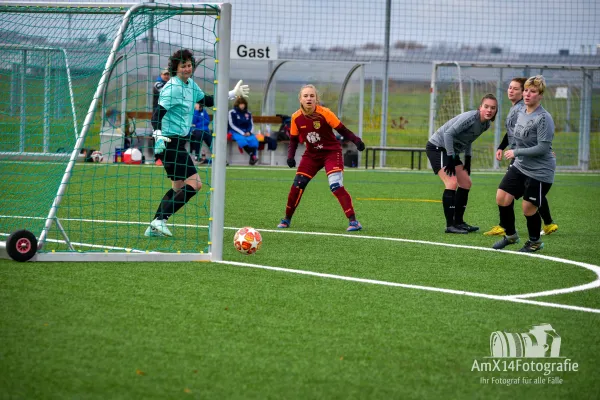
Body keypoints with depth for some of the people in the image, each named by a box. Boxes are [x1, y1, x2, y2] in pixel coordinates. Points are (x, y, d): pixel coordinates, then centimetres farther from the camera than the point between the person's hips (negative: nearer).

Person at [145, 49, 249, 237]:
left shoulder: (190, 84, 12)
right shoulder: (173, 88, -17)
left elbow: (207, 101, 27)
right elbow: (157, 114, -24)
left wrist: (233, 94, 27)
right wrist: (158, 135, -38)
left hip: (178, 143, 10)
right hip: (170, 142, -10)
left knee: (179, 188, 15)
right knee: (194, 184, -15)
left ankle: (155, 227, 16)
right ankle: (160, 220, -18)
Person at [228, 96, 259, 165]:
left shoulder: (248, 113, 14)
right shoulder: (232, 112, 0)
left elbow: (251, 124, 15)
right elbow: (232, 125, -5)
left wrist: (248, 132, -8)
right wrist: (242, 133, -14)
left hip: (246, 132, 4)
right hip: (235, 132, -4)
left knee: (253, 139, -27)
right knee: (242, 139, -36)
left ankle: (252, 159, -36)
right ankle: (253, 156, -45)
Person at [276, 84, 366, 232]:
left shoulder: (324, 113, -18)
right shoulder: (296, 117, -7)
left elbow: (342, 129, -12)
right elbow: (293, 139, 6)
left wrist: (356, 140, -26)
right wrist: (290, 156, -7)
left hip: (331, 152, -4)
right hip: (311, 155, 4)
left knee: (336, 186, -20)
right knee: (297, 185, -3)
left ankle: (353, 221, -16)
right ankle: (287, 219, 16)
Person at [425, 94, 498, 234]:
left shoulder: (486, 124, 2)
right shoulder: (470, 118, -25)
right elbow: (448, 133, -27)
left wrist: (468, 159, 8)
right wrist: (451, 159, -25)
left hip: (451, 150, 10)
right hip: (437, 147, -9)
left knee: (466, 183, 9)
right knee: (452, 183, -20)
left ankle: (458, 222, 17)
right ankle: (450, 225, -18)